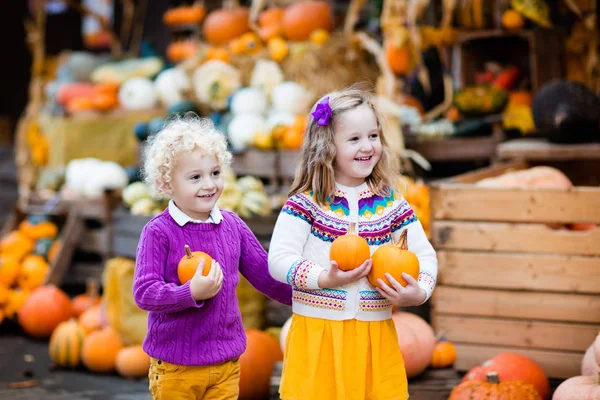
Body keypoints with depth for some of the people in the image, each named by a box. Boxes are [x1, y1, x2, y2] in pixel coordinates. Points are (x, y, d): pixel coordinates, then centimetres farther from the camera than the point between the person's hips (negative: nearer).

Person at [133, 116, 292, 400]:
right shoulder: (158, 232, -12)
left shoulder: (232, 225, 2)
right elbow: (144, 292, -18)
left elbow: (264, 274, 9)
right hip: (174, 365, -4)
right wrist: (192, 293, -30)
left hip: (226, 363, 4)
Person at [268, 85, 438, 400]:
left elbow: (424, 255, 9)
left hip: (375, 337, 3)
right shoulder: (306, 202, -4)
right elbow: (279, 259, -11)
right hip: (317, 335, -3)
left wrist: (419, 292, -10)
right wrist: (325, 278, -23)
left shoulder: (391, 203, 6)